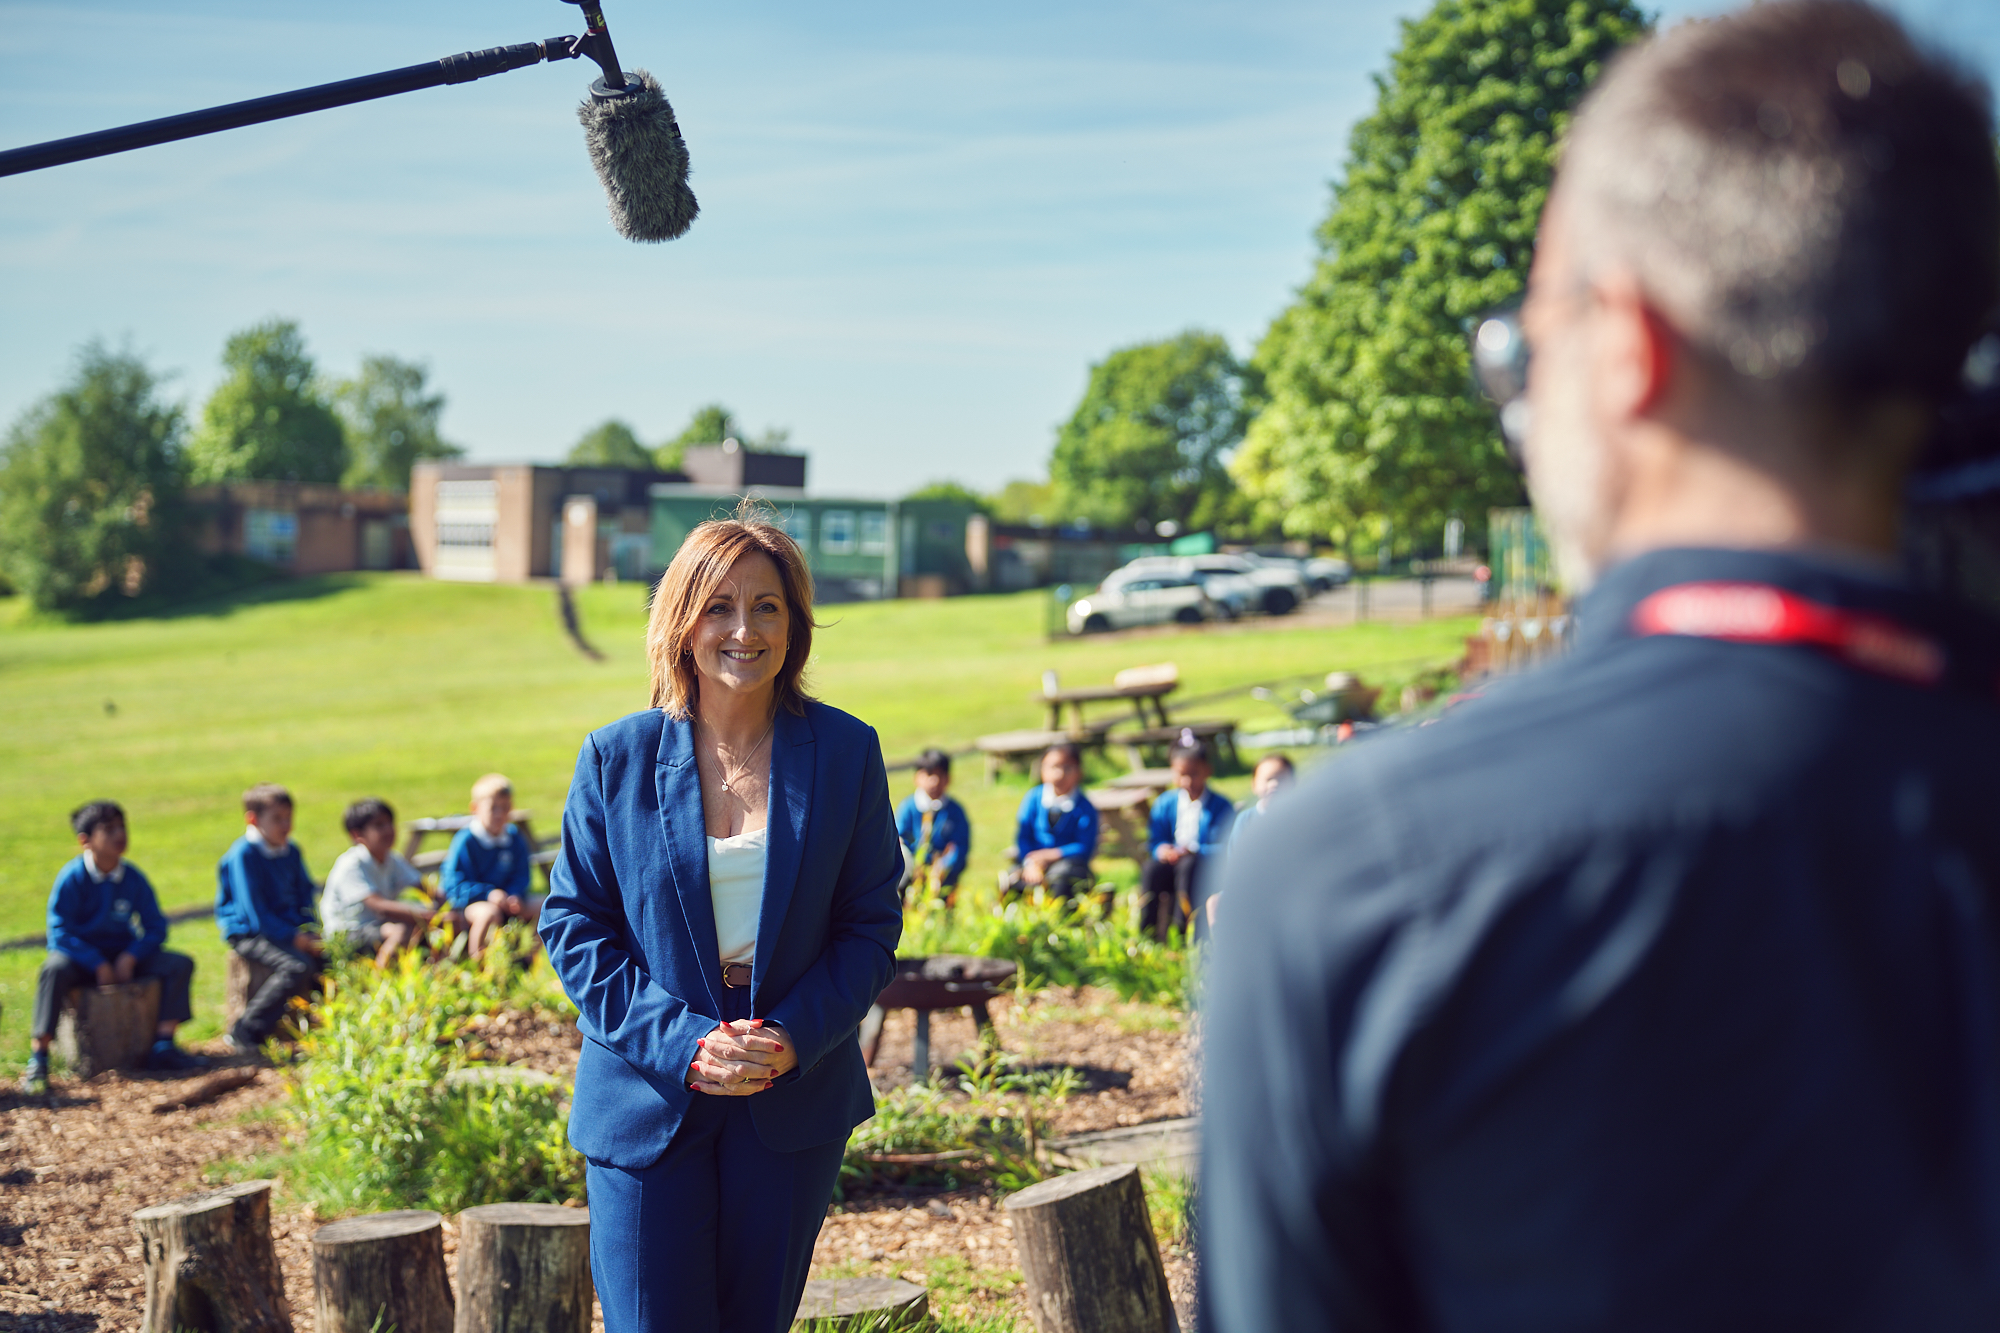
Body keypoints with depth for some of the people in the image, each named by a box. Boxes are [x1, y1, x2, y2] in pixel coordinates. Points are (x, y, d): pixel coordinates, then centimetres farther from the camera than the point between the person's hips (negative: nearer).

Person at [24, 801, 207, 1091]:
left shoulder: (134, 878, -3)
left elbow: (155, 927, 1)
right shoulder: (72, 878, -15)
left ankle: (163, 1046, -11)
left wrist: (129, 958, -17)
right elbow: (60, 932, -18)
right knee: (55, 968, -39)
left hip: (123, 955, 5)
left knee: (180, 964, -14)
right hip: (81, 957, -5)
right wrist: (99, 965, -25)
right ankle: (38, 1059, -34)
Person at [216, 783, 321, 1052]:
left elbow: (305, 895, 18)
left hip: (290, 929, 7)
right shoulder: (243, 855, -13)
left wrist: (308, 932, -1)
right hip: (249, 933, -7)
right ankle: (245, 1032, -21)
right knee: (298, 965, -31)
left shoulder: (291, 852, 11)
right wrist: (294, 938, -21)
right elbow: (255, 911, -17)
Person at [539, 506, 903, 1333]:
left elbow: (873, 922, 2)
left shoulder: (846, 753, -1)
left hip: (794, 1101, 1)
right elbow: (573, 925, -2)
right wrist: (682, 1044, -14)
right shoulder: (616, 759, -3)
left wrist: (795, 1038, -14)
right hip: (647, 1099, -1)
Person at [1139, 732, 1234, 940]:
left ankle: (1181, 929, -36)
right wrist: (1162, 850, -13)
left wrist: (1193, 851, -23)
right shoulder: (1165, 804, 11)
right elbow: (1155, 841, 11)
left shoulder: (1221, 806, -2)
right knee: (1153, 869, -29)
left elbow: (1223, 849, -11)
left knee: (1190, 866, -37)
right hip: (1173, 863, 3)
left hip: (1208, 869, -3)